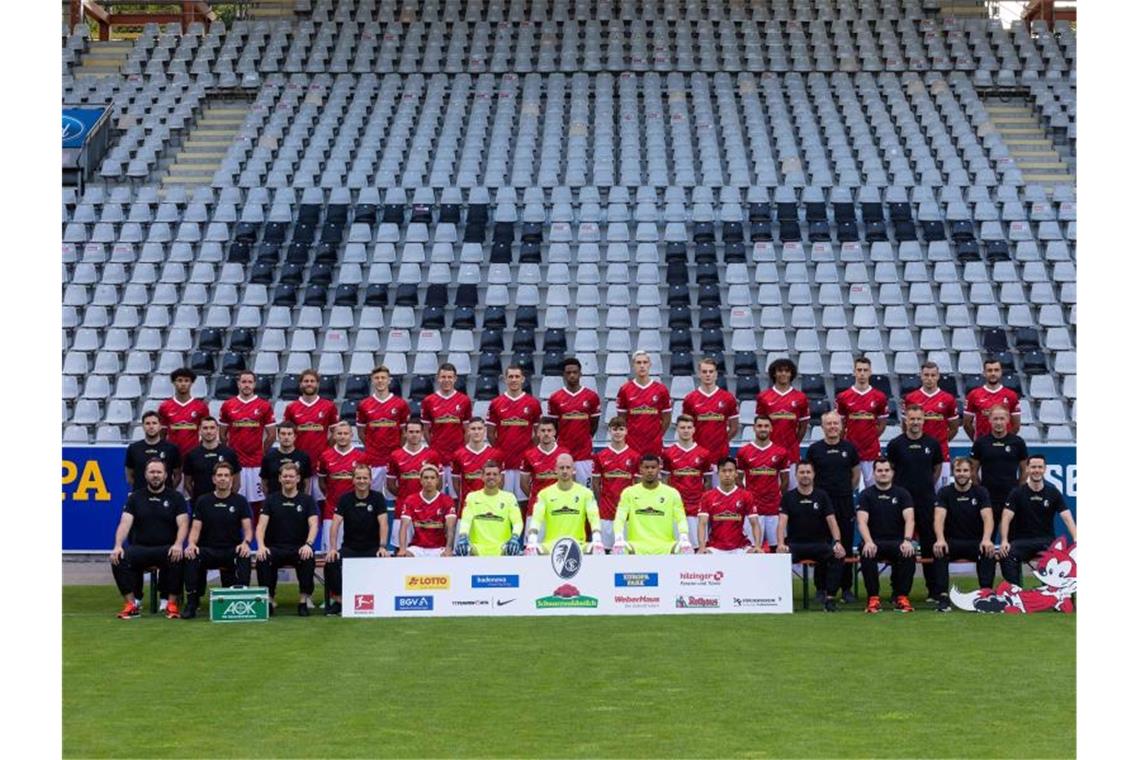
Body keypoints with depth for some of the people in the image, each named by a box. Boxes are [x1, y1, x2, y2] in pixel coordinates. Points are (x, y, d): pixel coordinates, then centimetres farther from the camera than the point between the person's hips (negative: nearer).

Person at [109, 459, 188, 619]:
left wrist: (178, 544, -25)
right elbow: (125, 523, -1)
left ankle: (172, 604, -22)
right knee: (118, 559, -28)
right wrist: (118, 546, -19)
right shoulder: (135, 497, 11)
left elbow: (183, 524, -4)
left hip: (166, 548, -2)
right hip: (140, 547, 2)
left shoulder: (175, 497, 8)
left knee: (178, 559, -35)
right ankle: (131, 604, -20)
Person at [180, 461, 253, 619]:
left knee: (245, 556, -34)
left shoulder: (240, 501, 5)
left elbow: (248, 528, -3)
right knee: (191, 556, -30)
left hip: (232, 551, -1)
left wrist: (245, 542, -26)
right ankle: (191, 603, -24)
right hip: (208, 550, 1)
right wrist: (191, 544, -22)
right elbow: (196, 528, 1)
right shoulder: (203, 501, 8)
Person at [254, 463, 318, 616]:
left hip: (299, 548, -1)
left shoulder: (307, 500, 7)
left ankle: (304, 600, -22)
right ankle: (269, 599, -18)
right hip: (276, 548, 1)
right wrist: (261, 546, -21)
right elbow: (261, 525, -1)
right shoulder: (271, 500, 10)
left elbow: (314, 525, -6)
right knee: (262, 559, -31)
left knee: (309, 558, -34)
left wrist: (308, 544, -26)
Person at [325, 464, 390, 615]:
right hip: (350, 547, 1)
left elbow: (383, 524, -12)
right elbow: (335, 524, -8)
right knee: (331, 561, -27)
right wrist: (333, 548, -22)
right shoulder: (345, 499, 1)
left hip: (372, 548, -1)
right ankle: (337, 600, -14)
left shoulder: (377, 498, -2)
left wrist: (382, 547, -26)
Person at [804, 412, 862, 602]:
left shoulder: (849, 447, 7)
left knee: (846, 546, 3)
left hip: (845, 503, 1)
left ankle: (847, 588, 10)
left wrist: (846, 491, 12)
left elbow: (857, 473, 16)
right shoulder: (814, 449, 3)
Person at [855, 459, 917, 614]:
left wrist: (907, 541, -26)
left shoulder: (902, 494, 8)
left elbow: (909, 519, -7)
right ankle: (873, 598, -23)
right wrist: (868, 542, -28)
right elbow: (862, 522, -9)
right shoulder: (866, 495, 5)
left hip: (897, 541, 1)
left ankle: (901, 596, -20)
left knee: (909, 552, -32)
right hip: (875, 542, -1)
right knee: (867, 554, -35)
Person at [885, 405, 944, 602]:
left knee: (929, 544, 3)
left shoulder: (932, 444, 4)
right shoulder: (896, 444, -1)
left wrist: (928, 486, 13)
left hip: (926, 500, 1)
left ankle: (933, 590, 10)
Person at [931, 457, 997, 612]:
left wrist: (986, 539, -35)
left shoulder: (981, 492, 2)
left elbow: (988, 517, -13)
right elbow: (939, 517, -14)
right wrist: (940, 539, -36)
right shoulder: (944, 493, 1)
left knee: (988, 551, -32)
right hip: (952, 541, 0)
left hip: (975, 542, 0)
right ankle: (943, 596, -32)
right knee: (939, 550, -32)